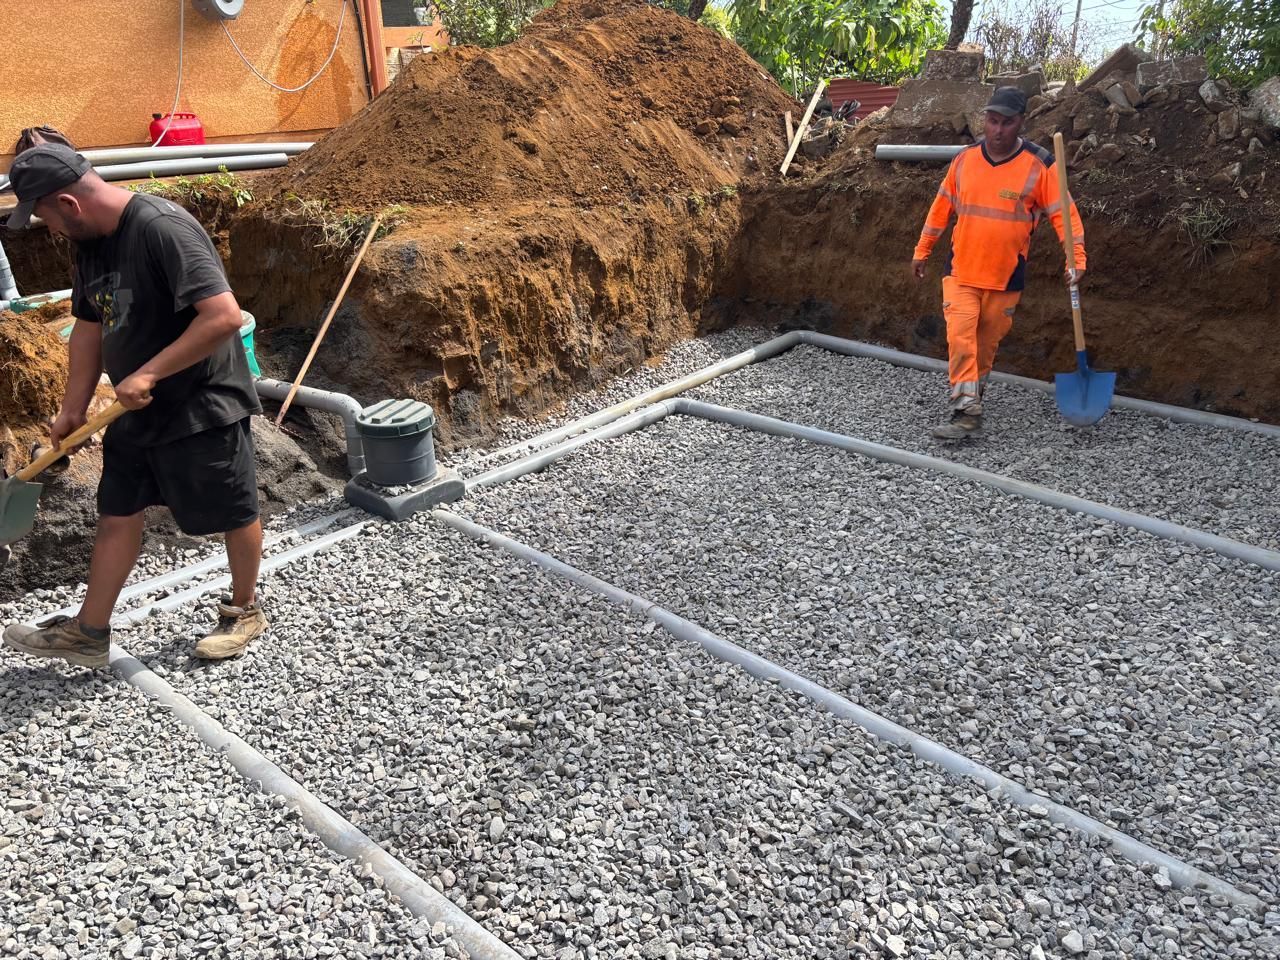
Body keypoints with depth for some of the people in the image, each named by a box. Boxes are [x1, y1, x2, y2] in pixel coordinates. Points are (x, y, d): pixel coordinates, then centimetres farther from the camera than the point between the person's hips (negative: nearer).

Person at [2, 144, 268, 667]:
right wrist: (73, 409, 16)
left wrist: (149, 374, -26)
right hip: (138, 410, 9)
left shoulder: (163, 228, -23)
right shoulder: (91, 243, 4)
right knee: (117, 512, 14)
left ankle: (244, 610, 31)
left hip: (203, 408, -9)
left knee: (235, 515, 9)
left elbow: (223, 316, -31)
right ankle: (89, 632, 27)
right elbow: (89, 327, 14)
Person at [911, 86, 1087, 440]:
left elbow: (1064, 212, -7)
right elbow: (942, 207, 10)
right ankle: (966, 414, -11)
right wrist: (921, 251, 14)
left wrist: (1076, 258, -18)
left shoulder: (1040, 165, -8)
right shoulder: (965, 158, 1)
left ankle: (974, 393, 32)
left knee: (987, 341, 12)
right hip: (961, 268, 1)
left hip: (1006, 275, -1)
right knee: (960, 337, -11)